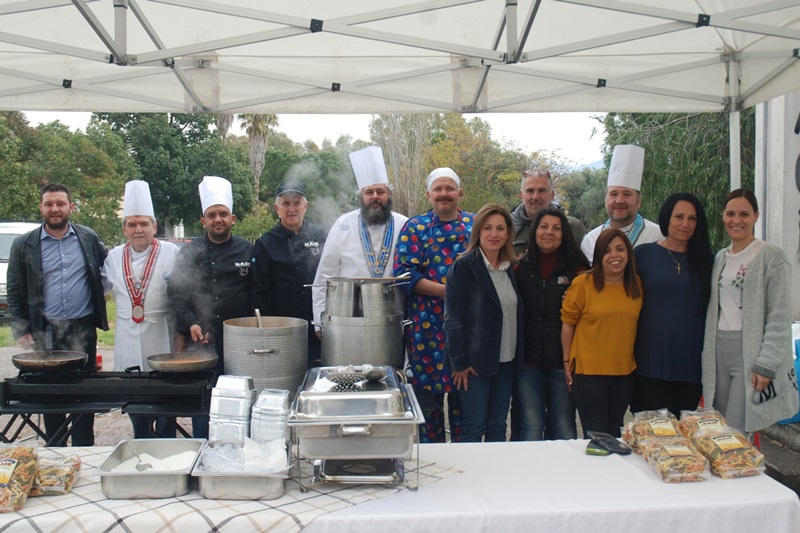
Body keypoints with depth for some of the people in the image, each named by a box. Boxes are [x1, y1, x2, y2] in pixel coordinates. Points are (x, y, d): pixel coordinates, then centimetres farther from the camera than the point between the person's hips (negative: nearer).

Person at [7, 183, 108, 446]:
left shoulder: (89, 238, 3)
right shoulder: (24, 244, 2)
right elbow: (15, 291, 4)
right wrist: (21, 331, -1)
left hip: (82, 329, 0)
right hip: (44, 331, 0)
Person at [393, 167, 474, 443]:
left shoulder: (475, 224, 11)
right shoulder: (415, 227, 4)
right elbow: (404, 273, -5)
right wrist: (446, 290, -14)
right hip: (427, 325, -2)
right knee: (429, 390, 3)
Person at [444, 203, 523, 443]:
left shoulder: (510, 268, 10)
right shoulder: (463, 267, -10)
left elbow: (515, 313, 15)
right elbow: (452, 318, -12)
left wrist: (518, 356, 8)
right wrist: (459, 363, -14)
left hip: (505, 361, 6)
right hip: (474, 362, -6)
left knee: (498, 427, 13)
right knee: (473, 428, 1)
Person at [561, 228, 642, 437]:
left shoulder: (637, 285, 4)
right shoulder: (583, 283, -11)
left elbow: (634, 324, 13)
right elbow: (567, 323, -5)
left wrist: (635, 359, 12)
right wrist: (567, 362, -2)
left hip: (624, 372, 4)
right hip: (588, 371, -4)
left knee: (614, 433, 17)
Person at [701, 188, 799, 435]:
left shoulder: (772, 257, -5)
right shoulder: (720, 258, 13)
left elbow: (779, 318, -10)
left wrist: (766, 366, -16)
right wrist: (706, 354, 10)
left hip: (750, 353, -6)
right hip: (718, 353, 6)